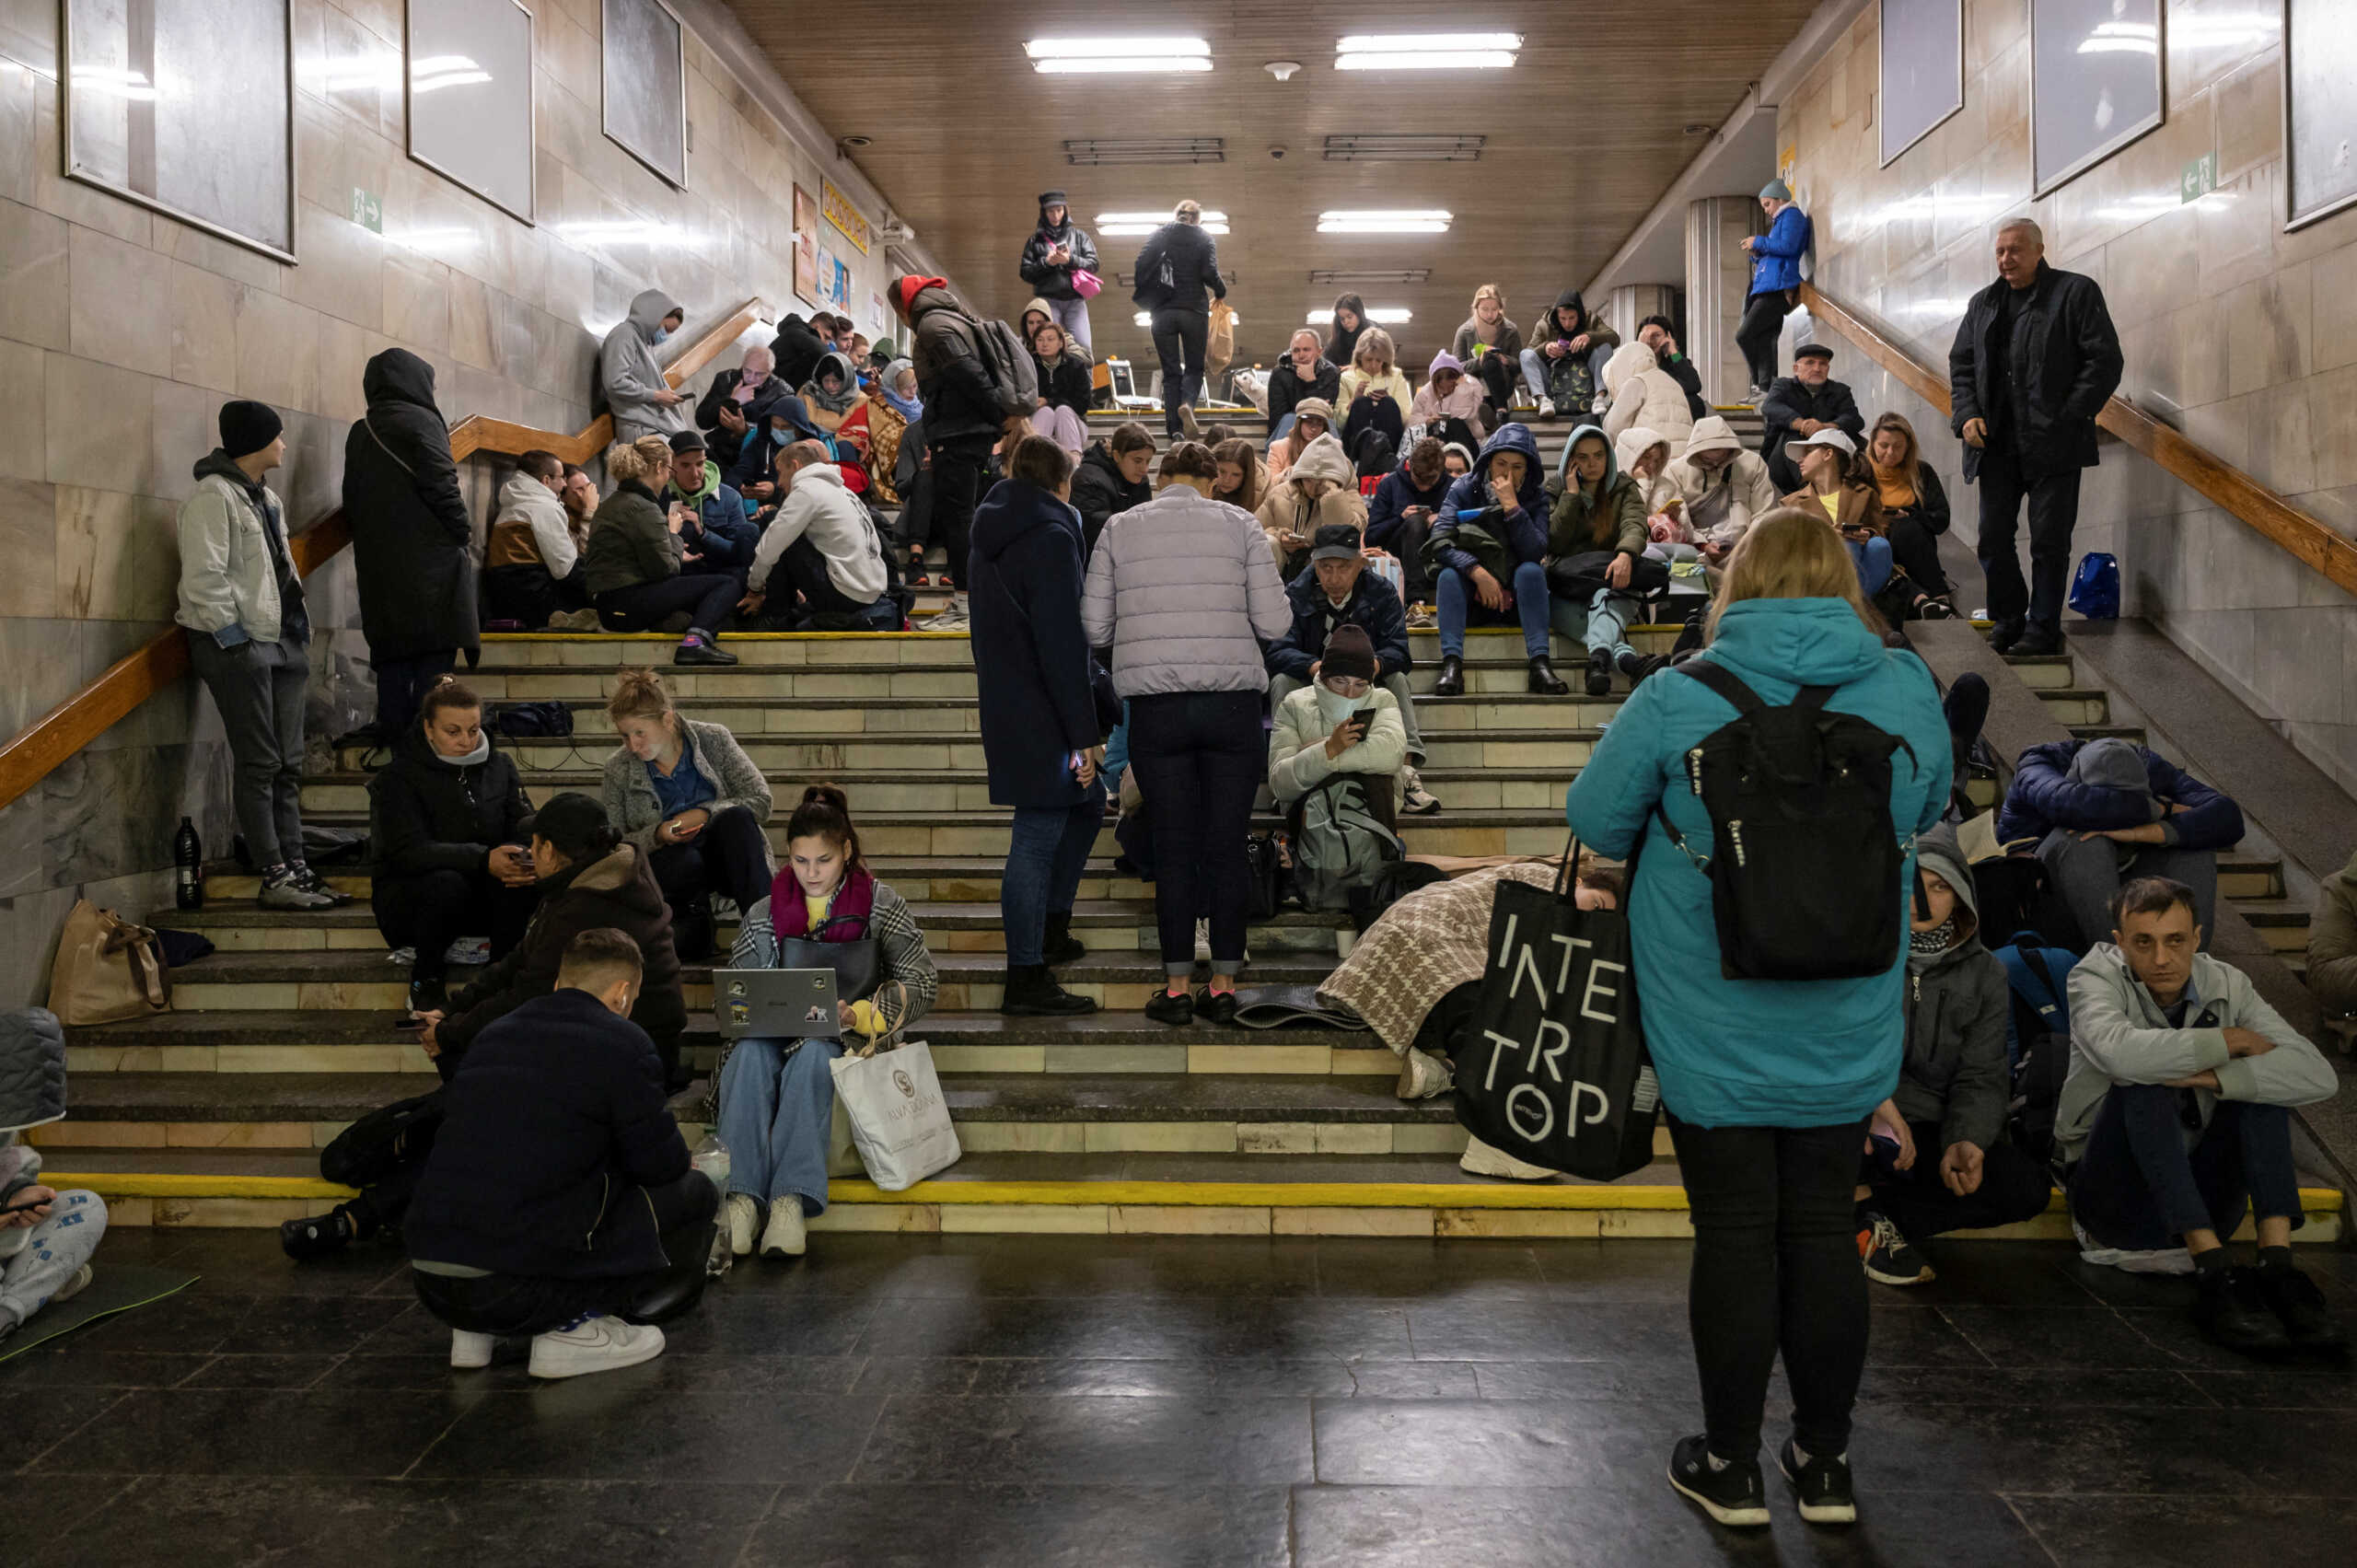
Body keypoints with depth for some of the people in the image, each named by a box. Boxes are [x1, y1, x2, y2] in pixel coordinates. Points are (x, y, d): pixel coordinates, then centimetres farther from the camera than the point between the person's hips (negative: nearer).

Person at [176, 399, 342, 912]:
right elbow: (204, 577, -16)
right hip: (240, 645, -9)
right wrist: (233, 639, -18)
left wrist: (301, 634, 14)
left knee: (287, 764, 8)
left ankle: (295, 869, 12)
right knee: (258, 764, -6)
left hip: (281, 643, 9)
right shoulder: (214, 495, -9)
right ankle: (275, 879, -3)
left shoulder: (268, 499, 19)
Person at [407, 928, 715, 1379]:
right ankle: (575, 1325, 1)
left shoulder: (495, 1034, 16)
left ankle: (476, 1330, 18)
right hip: (517, 1284, -7)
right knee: (693, 1192, 9)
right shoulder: (622, 1043, -4)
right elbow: (662, 1164, 1)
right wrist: (681, 1164, 25)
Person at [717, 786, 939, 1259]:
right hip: (778, 1030, 2)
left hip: (850, 1037, -2)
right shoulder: (765, 912, 13)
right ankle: (741, 1197, -44)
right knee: (750, 1055, -32)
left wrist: (860, 1015, -18)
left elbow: (923, 981, -1)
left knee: (810, 1057, -36)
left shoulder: (881, 905, 5)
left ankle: (793, 1200, -47)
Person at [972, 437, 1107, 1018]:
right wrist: (1085, 732, -18)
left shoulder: (991, 537, 14)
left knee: (1086, 803, 22)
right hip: (1041, 715, -10)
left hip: (1005, 705, 10)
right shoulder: (1050, 538, -15)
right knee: (1038, 834, -5)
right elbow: (1062, 643, -20)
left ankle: (1051, 930, 29)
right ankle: (1025, 980, 1)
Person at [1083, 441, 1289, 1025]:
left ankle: (1176, 987, 11)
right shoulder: (1240, 524, 4)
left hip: (1155, 708, 1)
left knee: (1173, 846, 7)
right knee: (1227, 846, 6)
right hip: (1233, 705, 0)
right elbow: (1274, 623, -2)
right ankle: (1224, 986, 11)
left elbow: (1094, 628, 5)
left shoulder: (1119, 528, 7)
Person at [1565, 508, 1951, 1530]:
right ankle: (1824, 1462, 28)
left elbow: (1594, 821, -3)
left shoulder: (1680, 696, -12)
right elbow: (1928, 813, 14)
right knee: (1824, 1228, 14)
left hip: (1714, 1027, -3)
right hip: (1848, 1026, 3)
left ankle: (1731, 1466, 22)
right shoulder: (1907, 690, -3)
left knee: (1735, 1233, 8)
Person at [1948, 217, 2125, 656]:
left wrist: (2067, 419, -12)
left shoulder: (2076, 292, 1)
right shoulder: (1983, 303, 16)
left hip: (2053, 443, -5)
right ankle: (2008, 620, 22)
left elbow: (2105, 362, -4)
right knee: (1993, 537, 5)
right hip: (1997, 443, 5)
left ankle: (2043, 630, 7)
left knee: (2049, 540, -2)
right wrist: (1966, 414, 1)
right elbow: (1961, 365, 18)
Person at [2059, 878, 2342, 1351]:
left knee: (2258, 1075, -16)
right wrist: (2228, 1042, -21)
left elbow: (2318, 1076, -15)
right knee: (2144, 1082, -29)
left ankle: (2277, 1264, -27)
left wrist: (2208, 1077, -27)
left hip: (2199, 1199, 3)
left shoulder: (2227, 985, 1)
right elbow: (2118, 1050, -33)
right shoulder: (2095, 976, -8)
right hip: (2119, 1198, -3)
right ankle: (2216, 1275, -36)